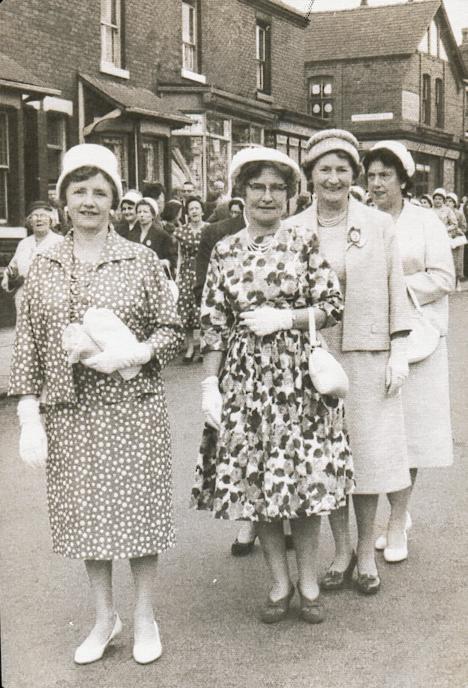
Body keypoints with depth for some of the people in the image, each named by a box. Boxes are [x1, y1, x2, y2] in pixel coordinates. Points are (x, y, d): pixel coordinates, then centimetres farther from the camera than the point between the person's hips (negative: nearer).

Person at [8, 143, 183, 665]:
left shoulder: (141, 260, -1)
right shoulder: (44, 266, 4)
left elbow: (171, 330, 2)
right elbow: (27, 344, 3)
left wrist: (132, 353, -18)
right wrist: (29, 417, -3)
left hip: (134, 407, -2)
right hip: (71, 411, 2)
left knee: (137, 508, 6)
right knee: (86, 514, 10)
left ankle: (144, 616, 26)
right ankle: (104, 616, 29)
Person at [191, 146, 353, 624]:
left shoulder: (304, 243, 1)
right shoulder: (225, 251, 5)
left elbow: (332, 307, 0)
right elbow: (212, 324, 4)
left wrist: (283, 318, -12)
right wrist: (210, 384, -2)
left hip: (298, 375, -1)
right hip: (245, 378, 2)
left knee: (304, 477, 2)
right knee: (255, 479, 5)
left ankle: (308, 583, 18)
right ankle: (279, 582, 20)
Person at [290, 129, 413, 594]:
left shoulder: (379, 225, 2)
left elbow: (396, 291, 3)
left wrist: (399, 352, -2)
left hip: (367, 354, 0)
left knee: (368, 448, 4)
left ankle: (366, 550, 20)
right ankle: (341, 548, 22)